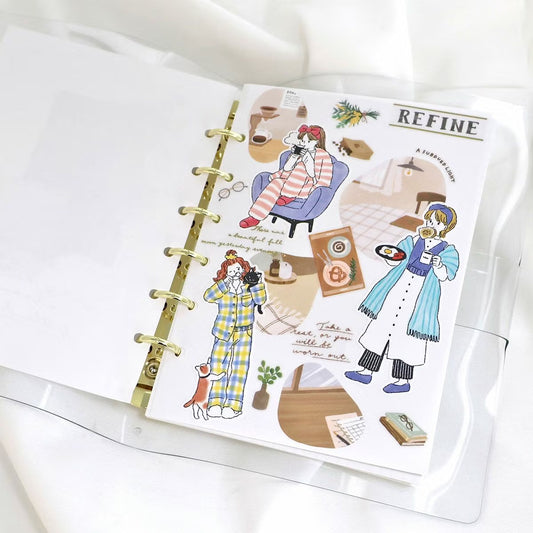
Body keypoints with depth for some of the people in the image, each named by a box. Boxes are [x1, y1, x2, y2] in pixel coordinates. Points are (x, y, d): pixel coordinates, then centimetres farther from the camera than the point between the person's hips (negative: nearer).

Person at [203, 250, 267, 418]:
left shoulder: (249, 286, 5)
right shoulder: (221, 287, 3)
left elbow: (260, 300, -10)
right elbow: (208, 297, -17)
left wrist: (256, 283, -21)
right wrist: (225, 283, -24)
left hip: (244, 334, 0)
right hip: (223, 333, 0)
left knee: (239, 368, -4)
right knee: (218, 366, -5)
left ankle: (233, 405, -1)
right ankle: (216, 403, 2)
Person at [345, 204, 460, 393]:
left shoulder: (446, 250, -3)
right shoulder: (414, 242, 8)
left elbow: (443, 276, -14)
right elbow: (396, 260, 16)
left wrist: (438, 265, -34)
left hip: (420, 296, -5)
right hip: (398, 288, 5)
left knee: (406, 332, -1)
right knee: (383, 324, 7)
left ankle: (403, 380, 14)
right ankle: (366, 372, 15)